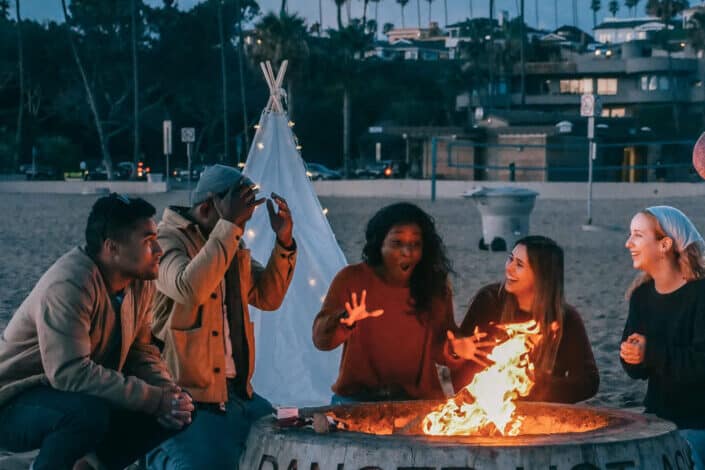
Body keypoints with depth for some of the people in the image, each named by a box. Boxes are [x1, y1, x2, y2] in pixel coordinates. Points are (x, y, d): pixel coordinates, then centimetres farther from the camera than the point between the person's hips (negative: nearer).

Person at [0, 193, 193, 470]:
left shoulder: (141, 282, -2)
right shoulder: (68, 285, -28)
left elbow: (140, 351, 5)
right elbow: (70, 373, -35)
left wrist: (169, 393, -17)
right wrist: (156, 399, -32)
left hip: (82, 397, 9)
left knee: (175, 413, -5)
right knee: (90, 413, -37)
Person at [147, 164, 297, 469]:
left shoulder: (231, 246, 15)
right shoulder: (166, 240, -10)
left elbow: (268, 298, 15)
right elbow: (189, 289, -30)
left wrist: (284, 242, 2)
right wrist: (229, 226, -27)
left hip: (237, 390, 8)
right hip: (188, 396, -8)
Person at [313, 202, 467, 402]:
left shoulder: (436, 286, 4)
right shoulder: (352, 279, -1)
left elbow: (441, 349, 10)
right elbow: (321, 339, -8)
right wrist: (345, 321, -28)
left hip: (419, 401, 2)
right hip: (357, 400, -2)